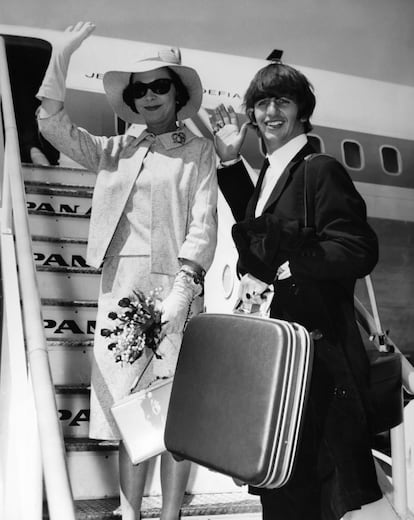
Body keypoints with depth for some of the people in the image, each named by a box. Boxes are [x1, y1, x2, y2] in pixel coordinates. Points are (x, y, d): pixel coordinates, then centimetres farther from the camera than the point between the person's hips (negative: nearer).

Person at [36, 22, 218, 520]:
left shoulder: (197, 151, 7)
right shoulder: (115, 150, 17)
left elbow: (204, 222, -3)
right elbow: (53, 125, 9)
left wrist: (184, 285, -16)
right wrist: (60, 57, -1)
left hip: (174, 286, -3)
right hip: (120, 287, 3)